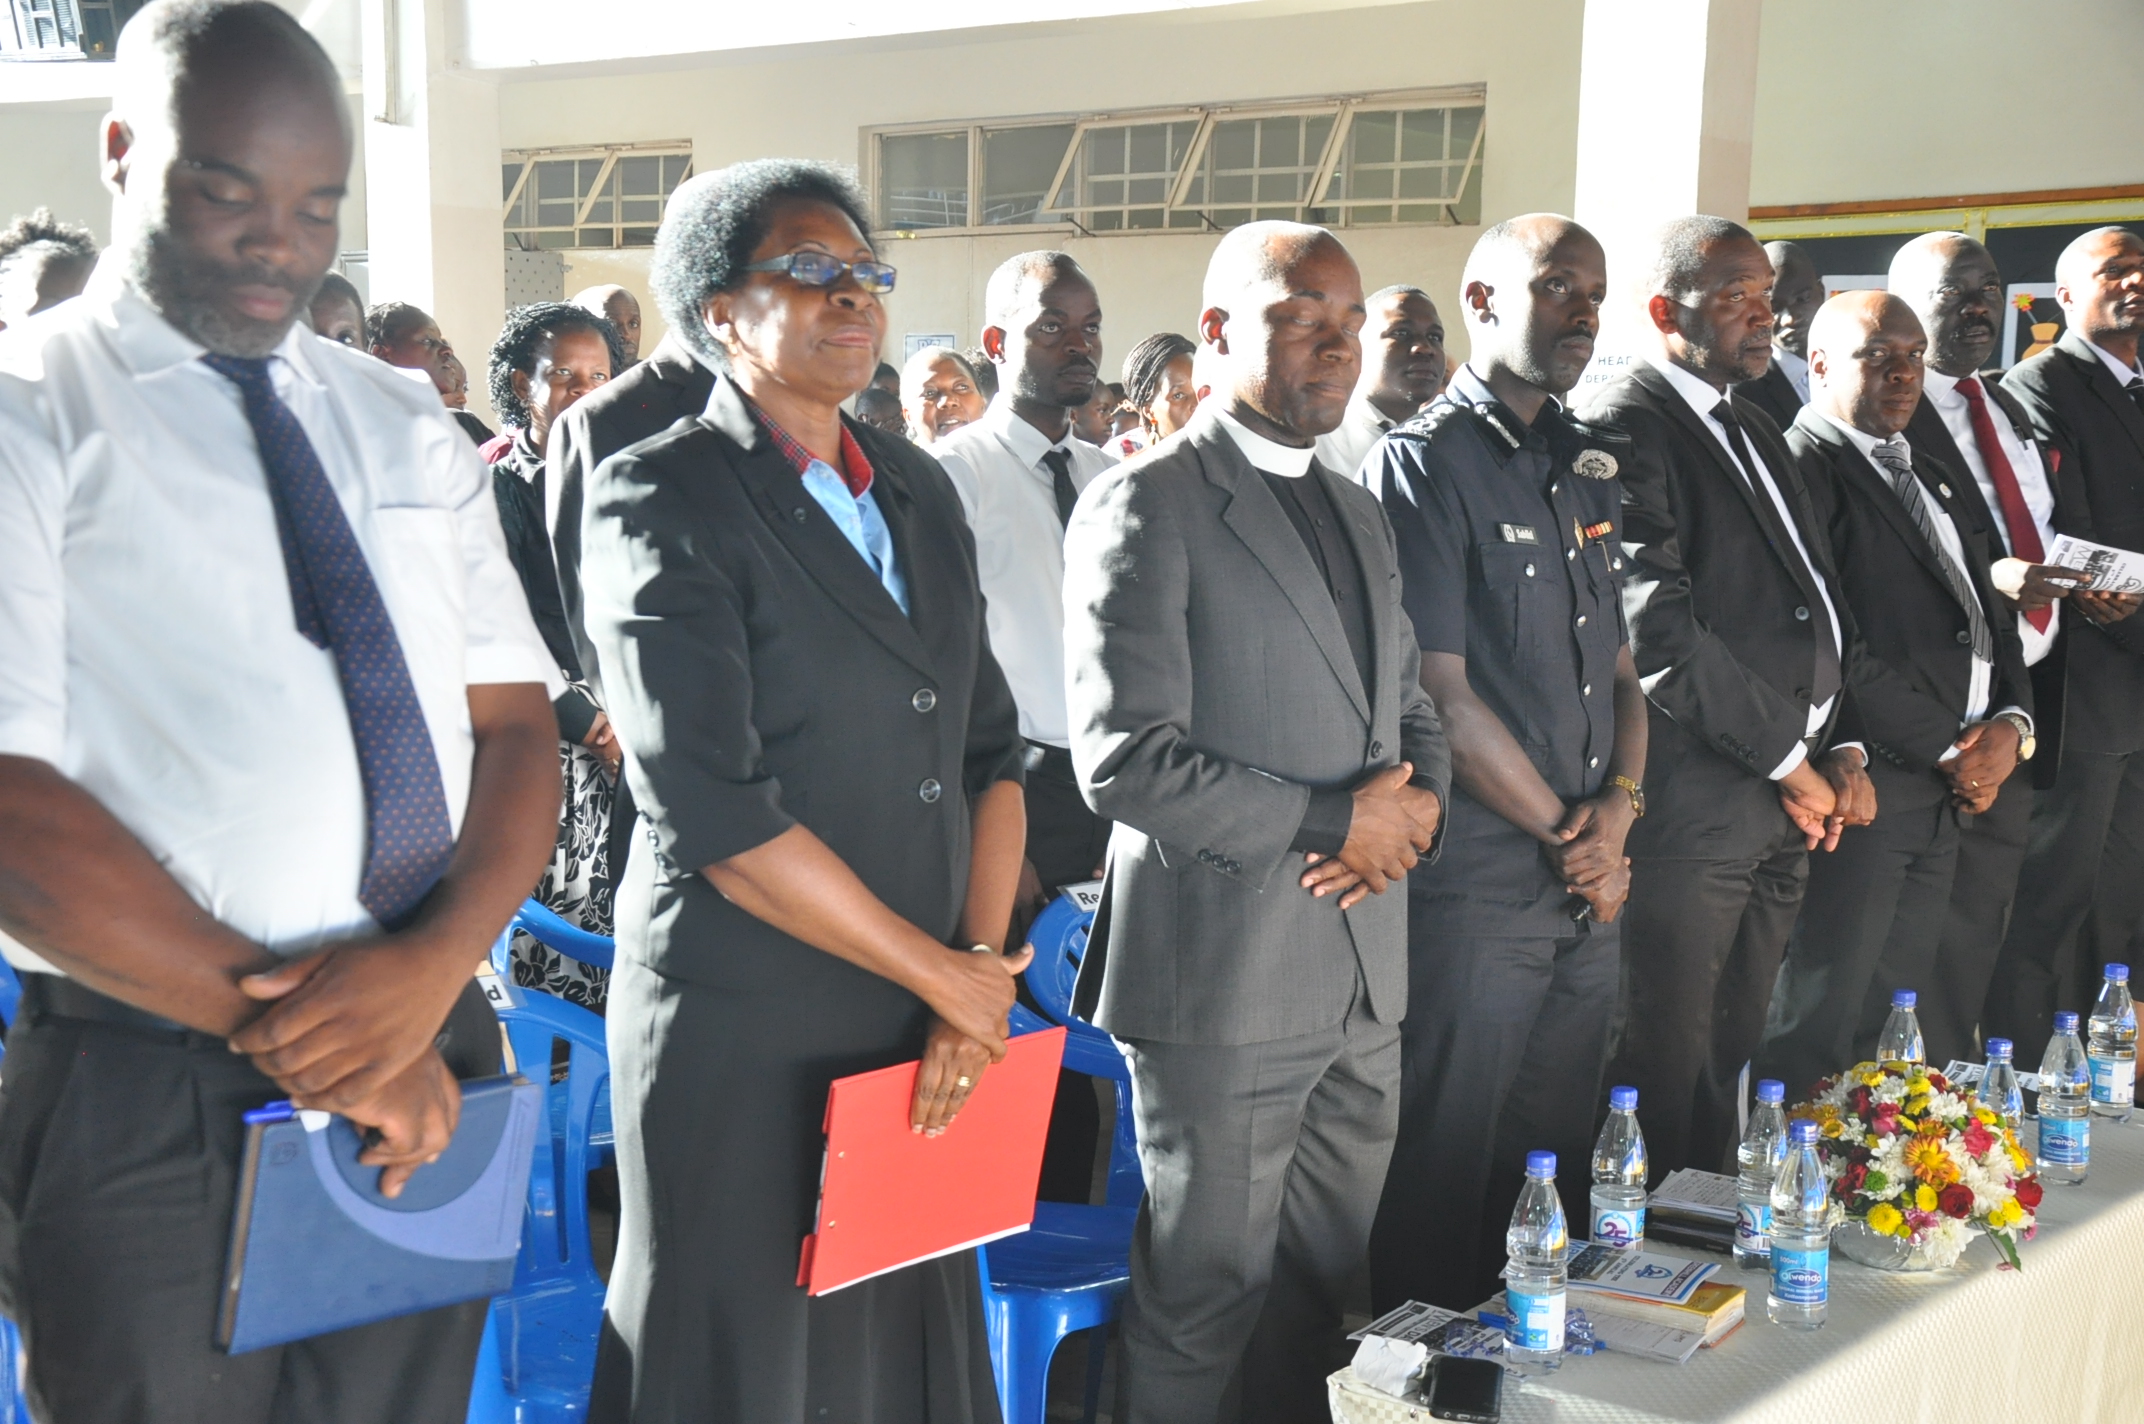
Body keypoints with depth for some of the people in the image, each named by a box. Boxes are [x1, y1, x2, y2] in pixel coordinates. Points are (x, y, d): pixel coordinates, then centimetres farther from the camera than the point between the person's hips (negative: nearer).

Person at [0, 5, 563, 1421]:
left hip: (428, 1071, 5)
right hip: (146, 1108, -4)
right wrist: (292, 1031, -15)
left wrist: (431, 965, -13)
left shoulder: (404, 424, 12)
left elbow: (517, 726, 6)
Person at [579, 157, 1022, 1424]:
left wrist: (979, 980, -3)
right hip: (746, 1037, -6)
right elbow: (715, 810, -18)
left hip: (924, 1033, 6)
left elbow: (989, 749, 10)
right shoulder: (660, 499, -10)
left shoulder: (922, 491, 11)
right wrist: (949, 980, -11)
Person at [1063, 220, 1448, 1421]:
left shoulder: (1360, 511, 15)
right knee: (1207, 1301, 6)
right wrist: (1333, 819, -14)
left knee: (1328, 1288, 15)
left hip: (1363, 977, 7)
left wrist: (1417, 804, -3)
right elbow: (1126, 759, -18)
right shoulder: (1148, 505, -10)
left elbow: (1410, 707, 20)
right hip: (1225, 972, -7)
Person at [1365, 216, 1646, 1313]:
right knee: (1445, 1174, 3)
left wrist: (1619, 806, -1)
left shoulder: (1585, 471, 14)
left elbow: (1619, 668, 17)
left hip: (1589, 888, 7)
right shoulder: (1422, 465, -9)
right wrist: (1570, 836, -8)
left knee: (1556, 1162, 16)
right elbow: (1443, 698, -14)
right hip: (1477, 890, -7)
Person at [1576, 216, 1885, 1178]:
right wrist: (1789, 761, -11)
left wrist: (1842, 750, 8)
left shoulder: (1755, 432, 20)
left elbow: (1812, 599, 22)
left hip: (1785, 807, 8)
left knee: (1735, 1055, 15)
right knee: (1666, 1071, -1)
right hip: (1692, 802, -8)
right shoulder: (1624, 428, -10)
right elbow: (1661, 631, -18)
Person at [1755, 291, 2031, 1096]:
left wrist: (2009, 723, 3)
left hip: (1949, 788, 8)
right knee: (1819, 1018, -4)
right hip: (1866, 781, -8)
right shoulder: (1803, 466, -7)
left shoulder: (1934, 480, 23)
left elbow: (1987, 615, 22)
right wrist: (1944, 751, -13)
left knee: (1900, 1010, 11)